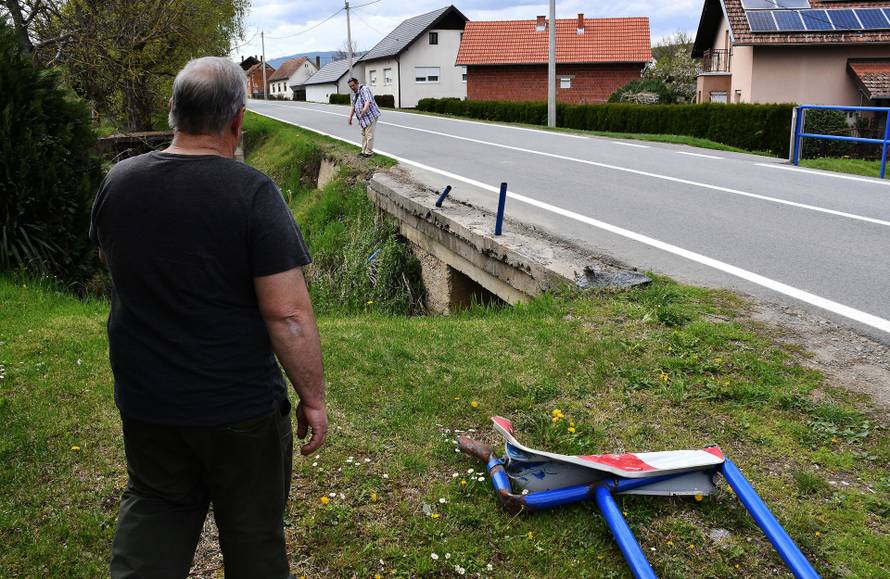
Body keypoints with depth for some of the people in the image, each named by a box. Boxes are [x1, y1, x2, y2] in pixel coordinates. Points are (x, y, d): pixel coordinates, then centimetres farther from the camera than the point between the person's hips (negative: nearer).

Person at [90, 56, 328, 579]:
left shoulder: (117, 182, -4)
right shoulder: (252, 192, -21)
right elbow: (288, 313, -23)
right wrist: (313, 397, -13)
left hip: (145, 402, 5)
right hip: (240, 408, -4)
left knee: (154, 506, 25)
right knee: (252, 526, 17)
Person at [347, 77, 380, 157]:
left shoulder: (364, 89, -15)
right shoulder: (354, 94, 14)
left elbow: (368, 102, -30)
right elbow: (353, 107, 21)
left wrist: (364, 111, -41)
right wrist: (350, 117, 14)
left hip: (370, 116, -10)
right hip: (363, 119, 10)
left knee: (369, 135, -6)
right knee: (363, 135, 15)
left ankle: (369, 152, 2)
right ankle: (364, 151, 24)